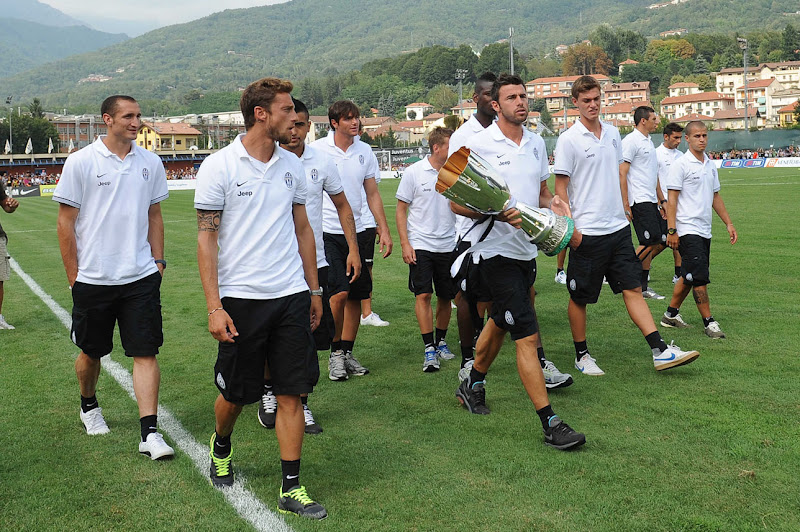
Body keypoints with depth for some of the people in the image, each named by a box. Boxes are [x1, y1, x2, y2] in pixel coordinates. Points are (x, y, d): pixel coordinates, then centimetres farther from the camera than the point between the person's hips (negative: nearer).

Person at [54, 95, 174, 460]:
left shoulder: (150, 162, 5)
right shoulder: (81, 162, -6)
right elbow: (66, 221, -3)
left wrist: (158, 260, 10)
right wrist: (73, 275, -4)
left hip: (141, 277, 2)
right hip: (93, 279, -2)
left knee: (146, 353, -4)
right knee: (91, 352, 15)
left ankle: (150, 432, -2)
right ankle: (89, 406, 42)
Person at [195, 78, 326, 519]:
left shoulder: (292, 165, 8)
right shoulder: (219, 167, -7)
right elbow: (206, 239, -7)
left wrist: (314, 289, 15)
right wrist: (214, 307, -12)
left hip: (291, 297, 4)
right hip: (241, 299, -3)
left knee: (291, 392, 2)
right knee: (235, 393, 10)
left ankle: (291, 489, 12)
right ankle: (221, 448, 42)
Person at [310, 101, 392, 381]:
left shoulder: (365, 151, 9)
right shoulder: (316, 149, -4)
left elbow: (372, 193, 14)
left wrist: (384, 229, 9)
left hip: (356, 232, 5)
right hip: (326, 232, -4)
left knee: (356, 295, 6)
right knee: (339, 293, -14)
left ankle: (347, 353, 19)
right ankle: (335, 353, 3)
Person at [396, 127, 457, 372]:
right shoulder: (414, 172, -4)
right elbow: (401, 210, 1)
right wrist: (405, 243, -7)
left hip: (449, 245, 3)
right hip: (421, 244, -3)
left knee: (446, 297, 9)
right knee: (423, 295, -10)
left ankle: (441, 341, 27)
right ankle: (429, 349, -5)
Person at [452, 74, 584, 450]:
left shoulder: (537, 143, 10)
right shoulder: (478, 144, -10)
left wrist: (553, 204, -1)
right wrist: (497, 212, -26)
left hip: (527, 249, 7)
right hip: (496, 251, -7)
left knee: (500, 322, 22)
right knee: (527, 335, -10)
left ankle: (473, 384, 44)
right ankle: (550, 423, -5)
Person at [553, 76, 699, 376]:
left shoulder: (612, 133, 11)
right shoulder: (569, 140, -8)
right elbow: (560, 187, -8)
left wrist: (624, 208, 17)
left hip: (618, 227, 6)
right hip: (587, 231, -5)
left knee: (633, 289, 5)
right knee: (580, 297, 5)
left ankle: (660, 351, 5)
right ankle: (581, 355, 20)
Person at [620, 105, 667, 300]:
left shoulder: (649, 142, 21)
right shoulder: (631, 141, -9)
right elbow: (622, 173, -14)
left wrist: (662, 200, 24)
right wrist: (625, 204, -18)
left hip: (651, 201, 9)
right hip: (639, 201, -9)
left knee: (661, 241, 6)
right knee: (651, 242, -14)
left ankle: (642, 288, 12)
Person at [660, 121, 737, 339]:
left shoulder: (710, 165, 14)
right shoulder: (681, 164, -8)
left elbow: (715, 197, 21)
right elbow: (672, 199, -11)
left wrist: (729, 223, 18)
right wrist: (671, 230, -17)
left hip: (704, 230, 8)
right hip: (687, 229, -8)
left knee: (689, 277, 12)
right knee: (700, 276, -9)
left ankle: (671, 314, 23)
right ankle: (709, 322, -2)